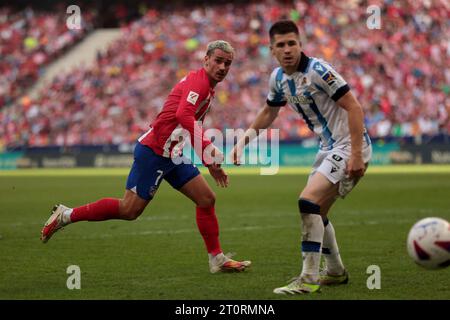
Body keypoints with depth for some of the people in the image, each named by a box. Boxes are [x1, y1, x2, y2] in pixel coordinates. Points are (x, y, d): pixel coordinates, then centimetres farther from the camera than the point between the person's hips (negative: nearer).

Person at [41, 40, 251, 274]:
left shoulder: (207, 86, 18)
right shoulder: (198, 81, -13)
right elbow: (183, 115, -31)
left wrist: (210, 162, 24)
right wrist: (207, 147, -35)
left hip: (171, 155, 10)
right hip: (154, 151, -10)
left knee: (206, 199, 4)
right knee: (129, 210, -7)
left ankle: (217, 259, 11)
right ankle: (66, 215, 5)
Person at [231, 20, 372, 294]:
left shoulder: (317, 71, -19)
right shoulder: (278, 78, 5)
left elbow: (354, 107, -21)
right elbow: (269, 113, 24)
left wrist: (356, 154, -25)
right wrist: (245, 138, 11)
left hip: (350, 147, -9)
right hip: (329, 148, 9)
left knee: (309, 202, -20)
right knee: (315, 212, 15)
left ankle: (309, 279, -17)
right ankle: (336, 272, 34)